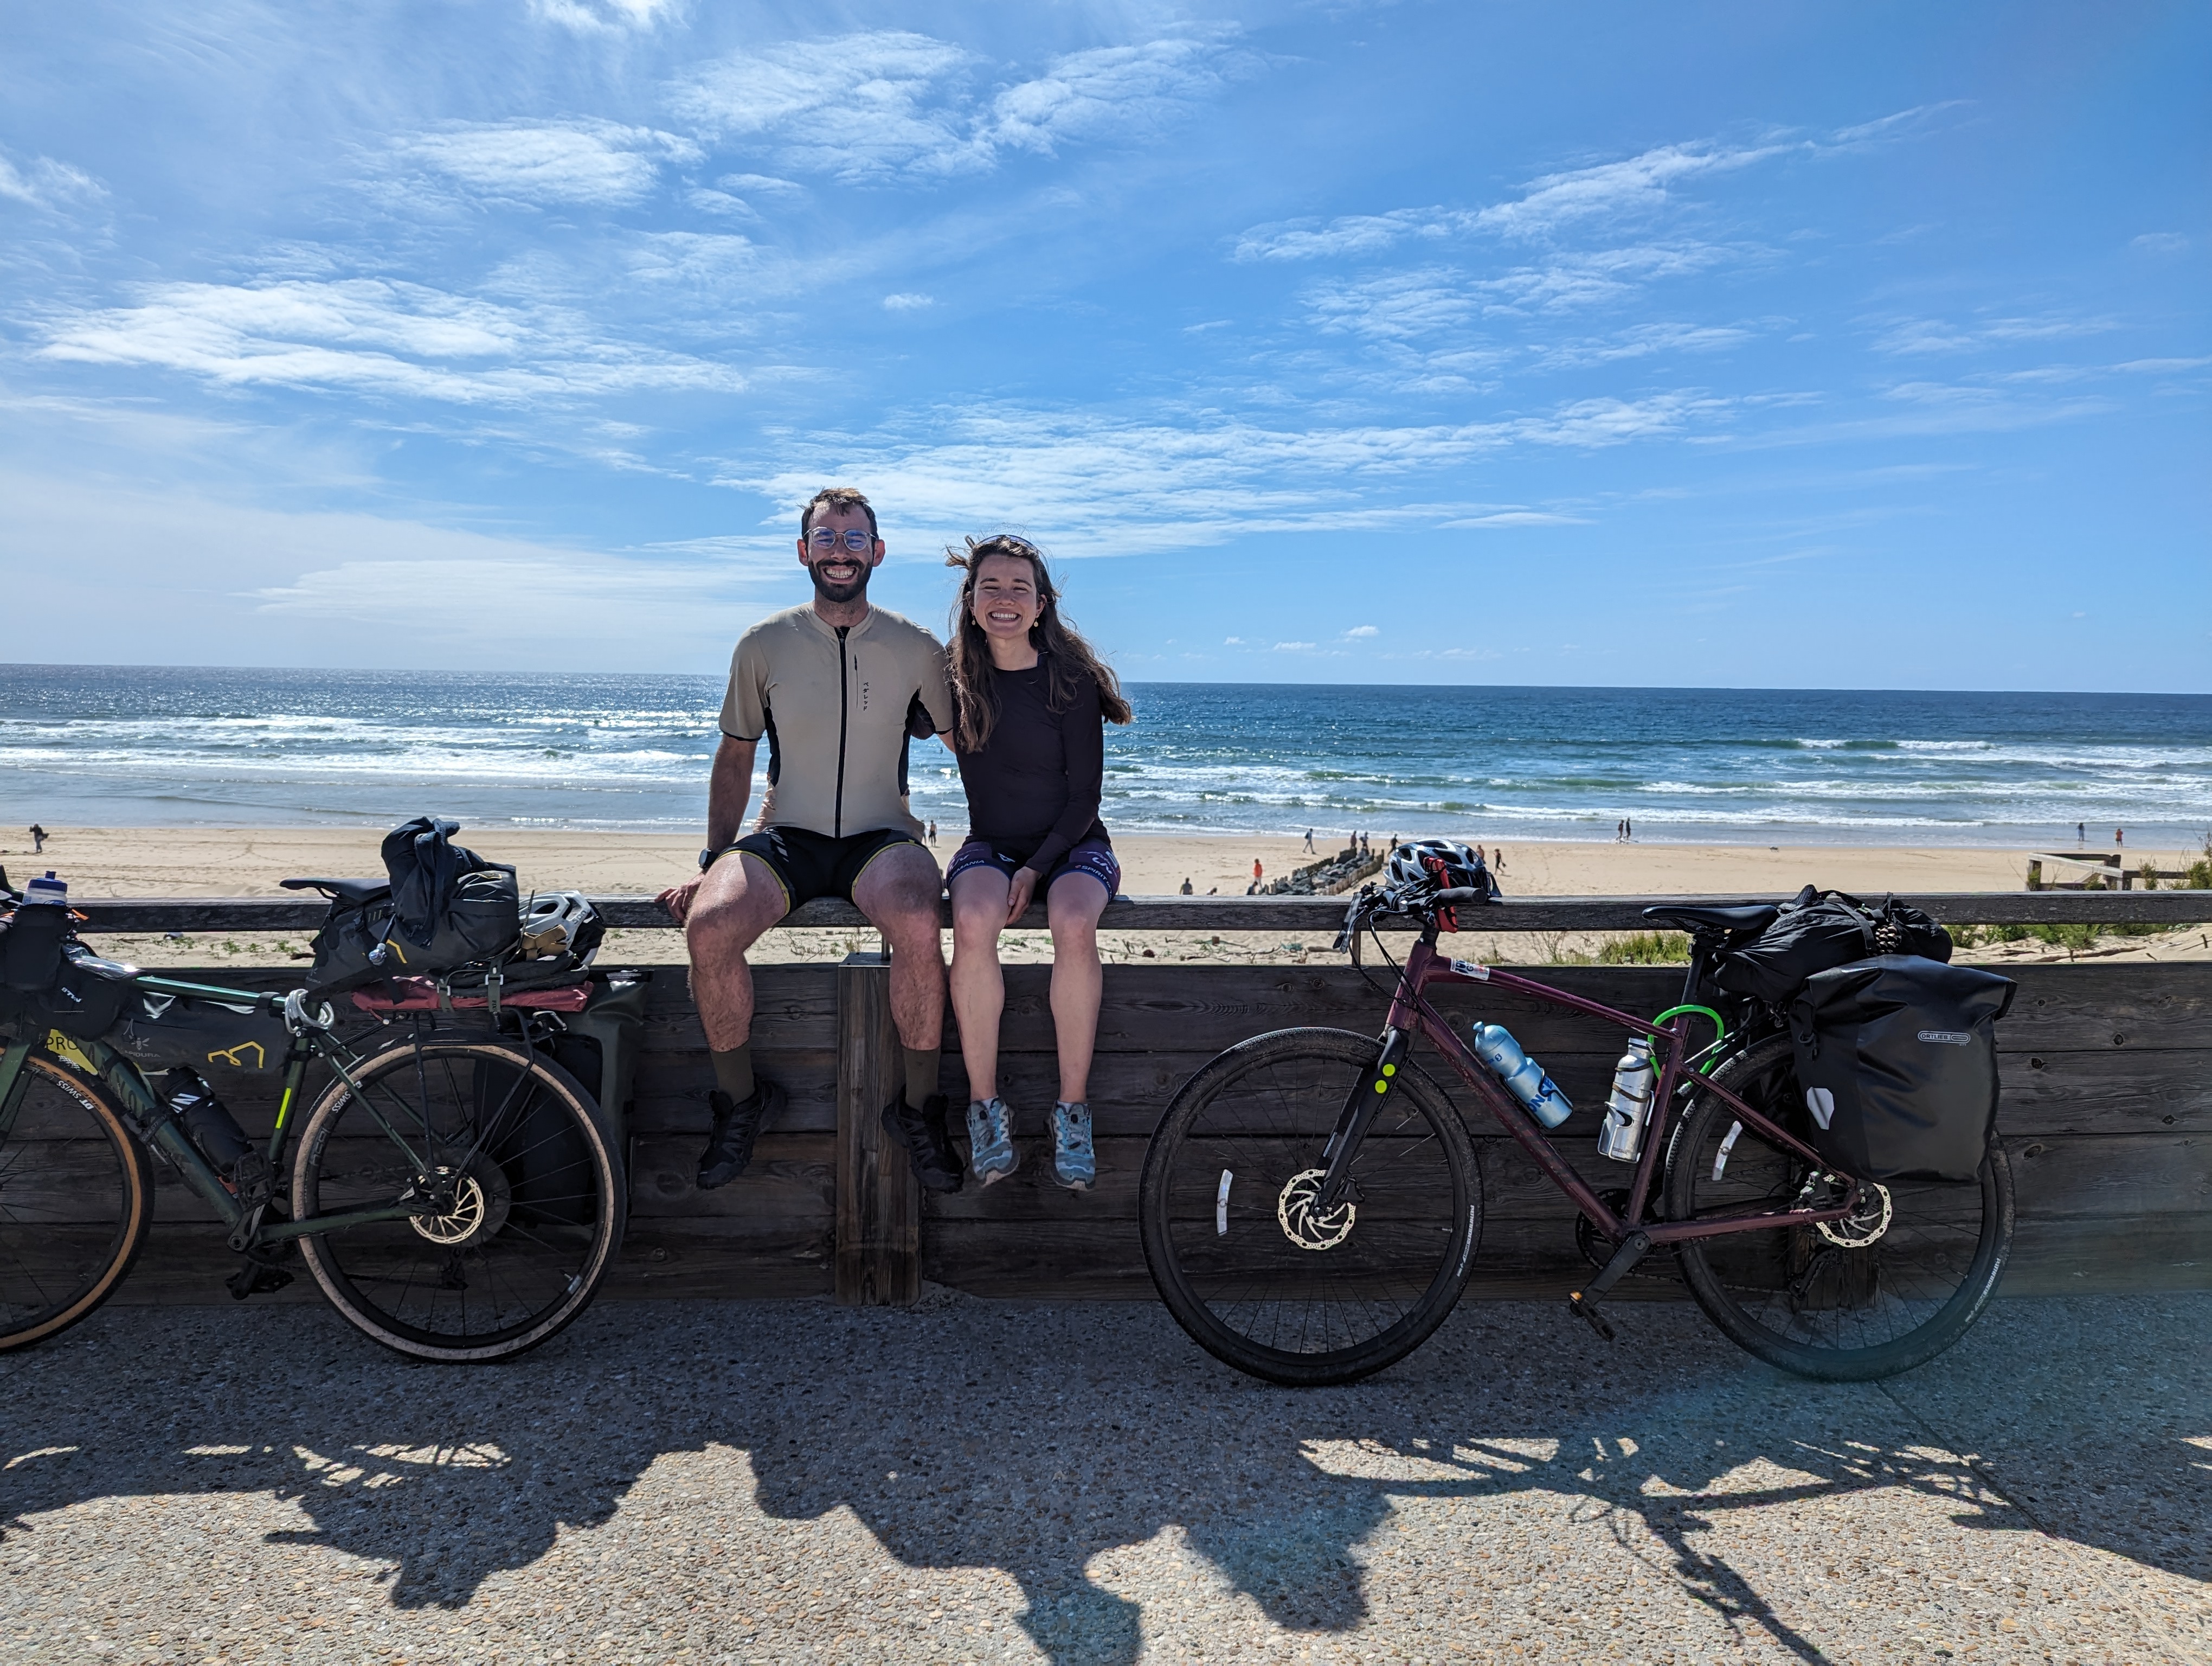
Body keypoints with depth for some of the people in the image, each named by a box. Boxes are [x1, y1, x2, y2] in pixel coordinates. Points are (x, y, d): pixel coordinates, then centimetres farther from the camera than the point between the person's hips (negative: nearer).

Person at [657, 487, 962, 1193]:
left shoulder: (916, 649, 3)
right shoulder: (763, 646, 5)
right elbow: (735, 758, 13)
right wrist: (713, 861, 6)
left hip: (879, 837, -1)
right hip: (785, 837, 1)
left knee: (918, 926, -35)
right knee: (708, 926, -29)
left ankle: (918, 1107, -12)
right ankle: (741, 1098, -3)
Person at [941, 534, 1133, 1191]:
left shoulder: (1070, 678, -8)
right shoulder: (956, 676, 1)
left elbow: (1084, 793, -8)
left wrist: (1036, 868, -18)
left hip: (1071, 844, -2)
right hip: (989, 845, 2)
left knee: (1074, 925, -36)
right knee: (973, 921, -34)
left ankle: (1072, 1112, -22)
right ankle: (985, 1106, -22)